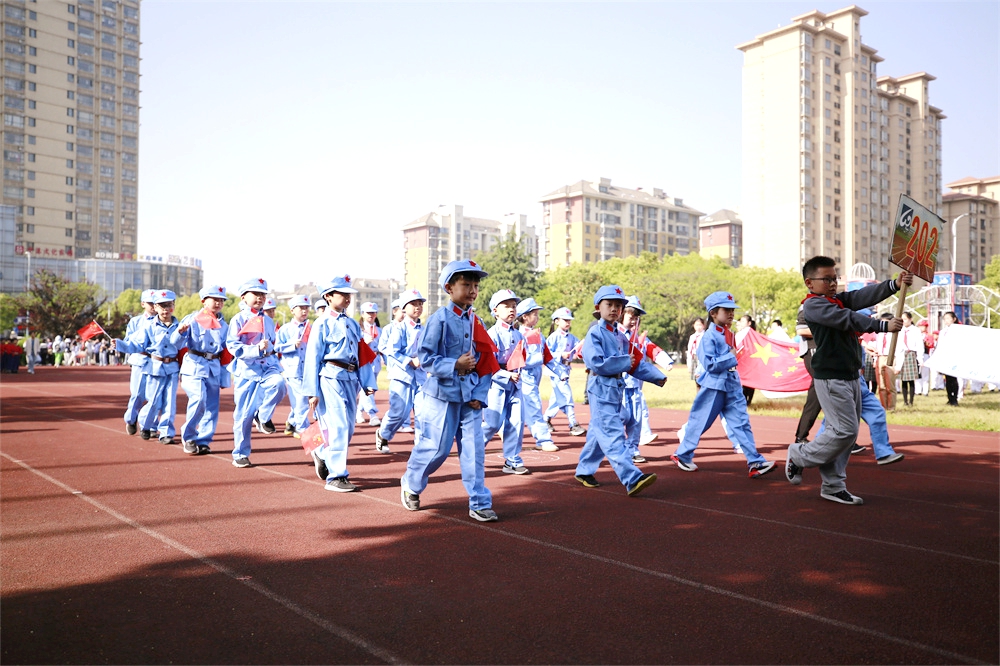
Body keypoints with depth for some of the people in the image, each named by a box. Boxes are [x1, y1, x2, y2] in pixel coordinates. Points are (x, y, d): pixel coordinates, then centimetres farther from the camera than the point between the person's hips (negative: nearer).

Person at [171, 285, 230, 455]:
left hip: (214, 368, 5)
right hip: (195, 366, -5)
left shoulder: (224, 325, 12)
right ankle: (188, 437, -4)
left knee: (212, 406, 4)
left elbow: (226, 350, 19)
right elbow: (176, 343, -8)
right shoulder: (192, 319, -2)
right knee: (199, 399, -21)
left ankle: (203, 441, 15)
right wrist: (180, 331, -30)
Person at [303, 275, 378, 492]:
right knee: (338, 427, -9)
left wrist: (368, 382, 6)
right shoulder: (323, 324, -3)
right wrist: (312, 391, -10)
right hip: (331, 378, -6)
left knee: (348, 428, 9)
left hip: (351, 379, 6)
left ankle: (322, 454, 35)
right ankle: (336, 476, -1)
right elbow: (312, 357, -6)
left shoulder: (353, 324, 14)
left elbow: (362, 355, 14)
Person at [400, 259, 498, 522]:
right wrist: (455, 365, -23)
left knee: (475, 449, 1)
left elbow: (486, 362, 10)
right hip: (442, 394, -5)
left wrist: (480, 394, 1)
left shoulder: (476, 322, 7)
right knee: (436, 448, 2)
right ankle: (410, 485, 29)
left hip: (470, 397, 5)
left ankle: (480, 504, 8)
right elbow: (425, 358, -13)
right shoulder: (440, 318, -9)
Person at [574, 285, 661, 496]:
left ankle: (584, 471, 29)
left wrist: (657, 376, 5)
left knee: (599, 433, 16)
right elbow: (596, 363, -22)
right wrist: (624, 362, -15)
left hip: (617, 389, 8)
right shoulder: (595, 334, -11)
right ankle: (632, 479, -18)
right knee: (613, 436, -11)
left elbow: (634, 362, 14)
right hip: (601, 390, -8)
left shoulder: (620, 336, 14)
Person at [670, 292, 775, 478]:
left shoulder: (729, 334, 11)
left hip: (732, 386, 7)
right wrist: (731, 357, -16)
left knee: (741, 422, 1)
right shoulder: (709, 336, -14)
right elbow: (710, 364, -22)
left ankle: (755, 462, 0)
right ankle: (681, 455, 21)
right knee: (700, 422, 4)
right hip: (713, 386, -7)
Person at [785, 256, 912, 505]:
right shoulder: (813, 304, -11)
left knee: (847, 432, 10)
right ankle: (799, 456, 9)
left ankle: (833, 486, 17)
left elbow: (864, 296, -1)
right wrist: (883, 325, -24)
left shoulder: (839, 299, 15)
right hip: (831, 378, -9)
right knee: (845, 430, -10)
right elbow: (847, 319, -21)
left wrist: (895, 284, -15)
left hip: (851, 376, 9)